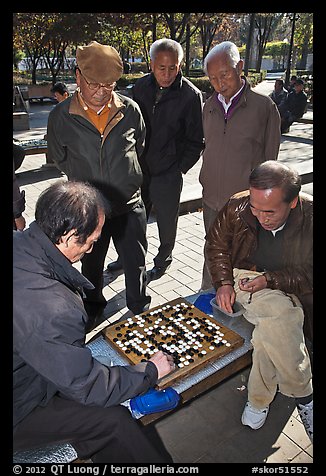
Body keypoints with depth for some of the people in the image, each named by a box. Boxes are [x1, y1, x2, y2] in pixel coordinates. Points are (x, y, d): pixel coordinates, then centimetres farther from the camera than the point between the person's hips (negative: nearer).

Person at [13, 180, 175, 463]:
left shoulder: (19, 242, -12)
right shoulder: (51, 310, -39)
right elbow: (90, 387, -24)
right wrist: (150, 371, -9)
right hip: (18, 413, -8)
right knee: (113, 419, -5)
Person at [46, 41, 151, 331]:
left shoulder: (130, 110, -7)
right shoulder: (61, 116, -9)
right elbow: (59, 158, 6)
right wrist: (86, 184, 8)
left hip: (129, 205, 0)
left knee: (136, 263, 14)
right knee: (91, 265, 19)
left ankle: (140, 308, 40)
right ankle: (94, 311, 45)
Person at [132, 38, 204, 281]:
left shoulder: (191, 95, -11)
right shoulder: (141, 86, 1)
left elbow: (196, 141, -6)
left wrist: (180, 169, -10)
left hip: (168, 173, -4)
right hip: (139, 169, 4)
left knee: (167, 222, 11)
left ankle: (163, 260, 36)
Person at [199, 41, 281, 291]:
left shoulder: (264, 106, -6)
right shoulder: (210, 106, 7)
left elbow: (270, 159, -2)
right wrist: (207, 184, 14)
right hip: (212, 199, 4)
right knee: (212, 254, 17)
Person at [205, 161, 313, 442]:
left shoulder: (309, 217, -15)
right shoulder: (236, 207, -10)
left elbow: (309, 274, -9)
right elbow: (216, 244, 6)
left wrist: (271, 280, -20)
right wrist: (223, 282, -4)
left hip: (287, 288, 0)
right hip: (243, 279, 1)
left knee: (269, 329, -26)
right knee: (281, 314, -25)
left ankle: (260, 398, 3)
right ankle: (303, 393, -1)